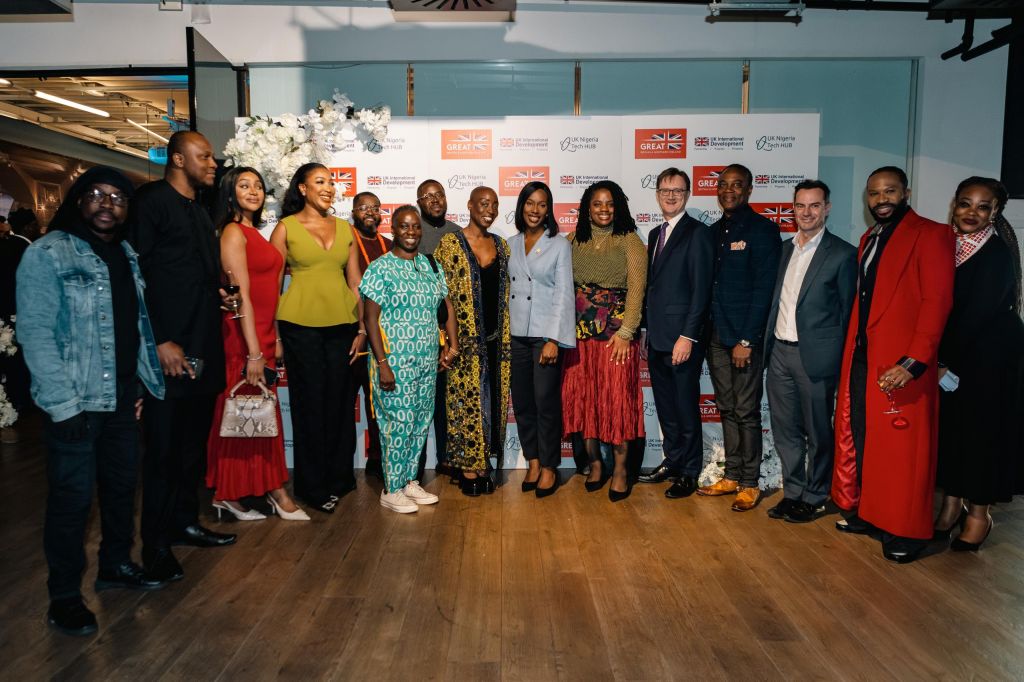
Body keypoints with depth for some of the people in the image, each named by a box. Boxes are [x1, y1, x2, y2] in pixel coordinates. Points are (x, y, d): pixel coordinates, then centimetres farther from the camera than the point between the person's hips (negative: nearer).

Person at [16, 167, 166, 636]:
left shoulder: (127, 255, 10)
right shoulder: (47, 254, -9)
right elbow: (36, 333, -14)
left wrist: (142, 386, 8)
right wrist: (63, 404, -18)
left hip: (122, 398, 6)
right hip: (75, 403, -6)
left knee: (122, 485, 16)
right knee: (72, 498, 3)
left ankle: (116, 565, 35)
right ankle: (64, 598, 19)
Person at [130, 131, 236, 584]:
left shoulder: (199, 209, 18)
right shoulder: (151, 201, -7)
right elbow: (137, 274, -14)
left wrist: (217, 293, 5)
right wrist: (161, 341, -19)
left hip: (203, 348, 8)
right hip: (170, 350, -8)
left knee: (194, 442, 16)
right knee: (164, 448, 2)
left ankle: (185, 522, 30)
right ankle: (156, 545, 15)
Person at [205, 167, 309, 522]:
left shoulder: (255, 233, 16)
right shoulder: (233, 232, -10)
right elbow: (242, 294, -16)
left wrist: (274, 340, 12)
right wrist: (254, 352, -19)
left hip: (262, 335, 8)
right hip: (242, 338, -8)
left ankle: (273, 490, 19)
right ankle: (228, 495, 13)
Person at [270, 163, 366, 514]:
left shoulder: (344, 228, 12)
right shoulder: (286, 227, 3)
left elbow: (355, 281, 11)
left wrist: (361, 327, 5)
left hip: (341, 324, 3)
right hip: (301, 324, -3)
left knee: (341, 402, 7)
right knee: (310, 403, 4)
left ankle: (339, 478, 24)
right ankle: (314, 486, 18)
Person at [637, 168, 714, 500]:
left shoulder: (698, 233, -8)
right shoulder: (656, 234, 16)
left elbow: (701, 290, -14)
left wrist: (688, 336, -19)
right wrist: (648, 331, 13)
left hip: (682, 339, -7)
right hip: (657, 338, 7)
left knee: (686, 407, 3)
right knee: (665, 406, 16)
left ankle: (689, 473, 17)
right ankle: (672, 462, 30)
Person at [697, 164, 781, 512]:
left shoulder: (763, 230, -6)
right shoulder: (714, 232, 13)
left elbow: (763, 289, -12)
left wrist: (746, 340, -15)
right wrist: (704, 332, 6)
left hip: (745, 338, -6)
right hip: (716, 337, 6)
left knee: (746, 412, 1)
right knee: (727, 410, 13)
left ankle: (750, 483, 13)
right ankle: (732, 476, 23)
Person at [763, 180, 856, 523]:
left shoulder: (842, 253, -5)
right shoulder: (784, 249, 12)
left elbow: (847, 311, -3)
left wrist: (837, 358, -4)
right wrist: (767, 344, 9)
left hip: (815, 355, -5)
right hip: (779, 352, 6)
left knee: (818, 432, 7)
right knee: (785, 429, 12)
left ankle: (815, 497, 22)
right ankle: (793, 491, 26)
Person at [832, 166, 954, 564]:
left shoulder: (930, 235, -6)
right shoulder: (868, 240, 18)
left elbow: (937, 301, -14)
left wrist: (913, 362, -20)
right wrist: (851, 349, 8)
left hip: (900, 363, -7)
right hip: (860, 358, 7)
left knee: (901, 447, 0)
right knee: (859, 439, 12)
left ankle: (906, 531, 14)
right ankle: (866, 513, 28)